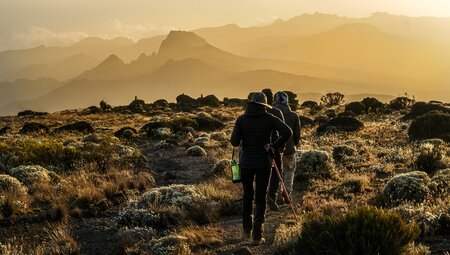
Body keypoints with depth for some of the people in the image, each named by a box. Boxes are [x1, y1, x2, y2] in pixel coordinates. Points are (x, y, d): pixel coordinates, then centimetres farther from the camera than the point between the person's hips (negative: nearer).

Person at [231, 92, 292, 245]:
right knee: (261, 198, 4)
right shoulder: (269, 119, -5)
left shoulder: (241, 119, -3)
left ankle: (246, 232, 21)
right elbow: (287, 132, -15)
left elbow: (234, 142, -10)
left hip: (246, 162, 1)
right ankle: (257, 235, -1)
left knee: (247, 195, 18)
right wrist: (275, 146, -6)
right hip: (264, 162, -1)